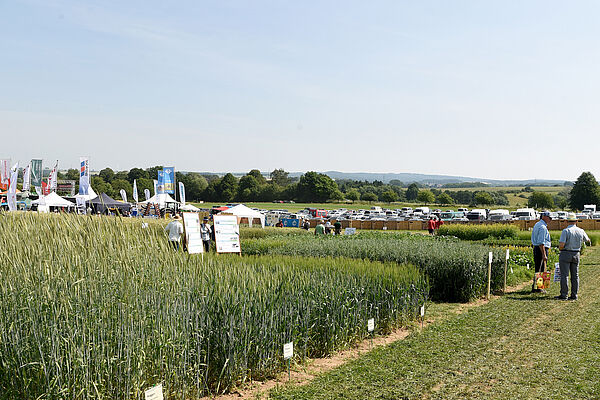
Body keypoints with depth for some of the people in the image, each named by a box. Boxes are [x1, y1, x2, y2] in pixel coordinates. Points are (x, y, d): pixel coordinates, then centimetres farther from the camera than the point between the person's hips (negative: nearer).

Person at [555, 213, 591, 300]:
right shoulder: (581, 231, 2)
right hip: (576, 255, 5)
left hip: (565, 254, -5)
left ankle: (563, 295, -2)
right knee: (575, 275, 10)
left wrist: (560, 249, 2)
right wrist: (589, 242, 47)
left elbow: (561, 245, -21)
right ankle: (574, 295, 12)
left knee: (564, 275, -2)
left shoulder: (566, 231, -14)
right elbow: (587, 240, 23)